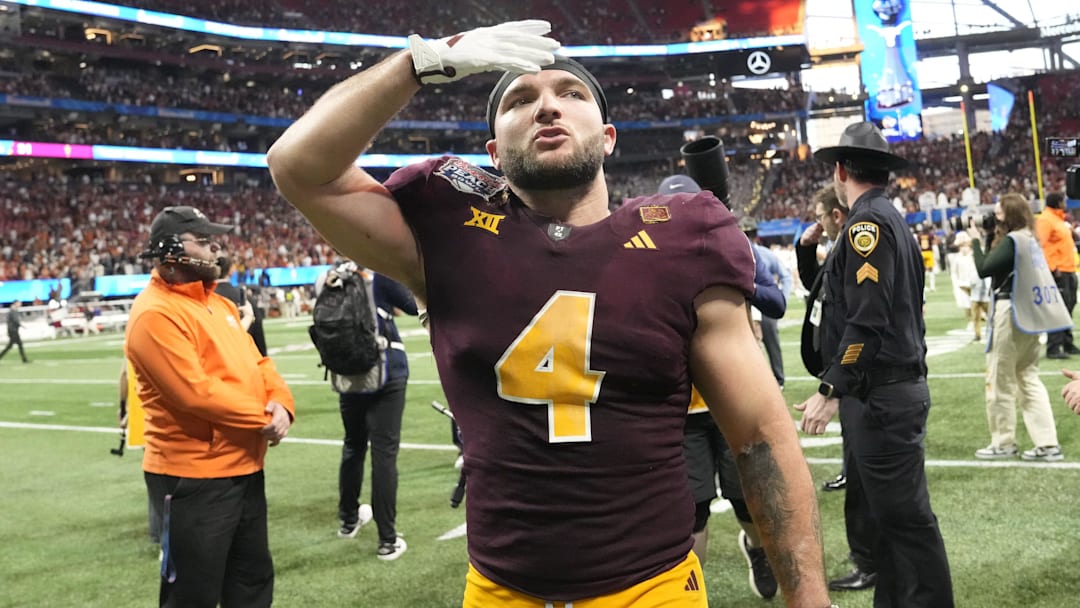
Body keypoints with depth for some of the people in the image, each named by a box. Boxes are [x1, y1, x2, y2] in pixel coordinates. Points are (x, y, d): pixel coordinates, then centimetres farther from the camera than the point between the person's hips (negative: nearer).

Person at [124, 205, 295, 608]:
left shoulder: (219, 304, 13)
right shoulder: (155, 313, -17)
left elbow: (255, 364, 13)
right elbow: (196, 393, -24)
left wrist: (280, 403, -8)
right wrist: (263, 418, -16)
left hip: (244, 467, 9)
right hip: (193, 477, -9)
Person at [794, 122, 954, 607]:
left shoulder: (867, 223, -13)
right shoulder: (891, 220, 17)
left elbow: (867, 321, -22)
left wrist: (830, 390, -21)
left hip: (881, 398, -10)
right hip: (884, 394, 10)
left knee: (904, 517, -4)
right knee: (871, 512, 16)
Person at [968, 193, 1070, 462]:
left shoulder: (1011, 240, -15)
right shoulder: (1029, 238, 13)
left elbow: (984, 269, -19)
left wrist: (976, 241, -8)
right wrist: (989, 237, 8)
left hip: (1010, 313, -9)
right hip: (1029, 313, 9)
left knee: (1000, 379, 1)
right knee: (1029, 378, 11)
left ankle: (1003, 443, 8)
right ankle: (1047, 444, 7)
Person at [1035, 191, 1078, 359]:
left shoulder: (1059, 219, 19)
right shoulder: (1045, 219, -11)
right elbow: (1042, 245, -20)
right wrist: (1053, 268, -24)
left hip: (1068, 271, 10)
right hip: (1057, 271, -10)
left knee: (1068, 308, 13)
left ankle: (1068, 344, 21)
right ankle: (1053, 348, -10)